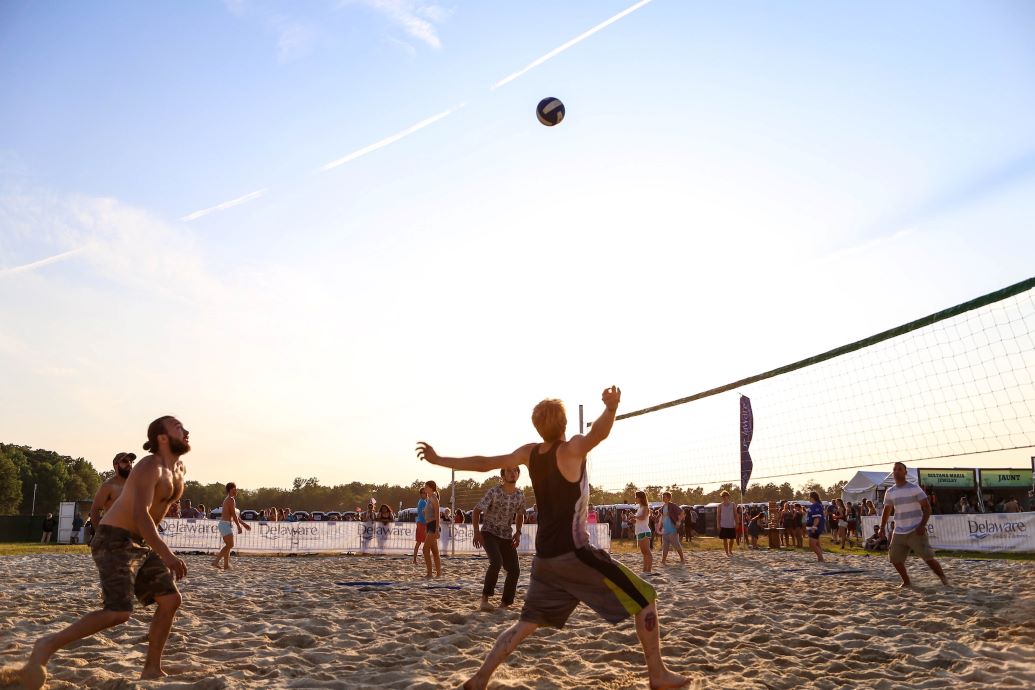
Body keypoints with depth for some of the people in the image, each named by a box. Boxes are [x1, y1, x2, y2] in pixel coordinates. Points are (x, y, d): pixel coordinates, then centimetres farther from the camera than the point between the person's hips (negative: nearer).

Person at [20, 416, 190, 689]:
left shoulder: (179, 469, 8)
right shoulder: (150, 467, -21)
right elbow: (140, 514, -34)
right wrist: (166, 554, -42)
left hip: (139, 544, 9)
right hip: (114, 541, -9)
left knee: (170, 600, 3)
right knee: (119, 612, -20)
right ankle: (48, 645, -6)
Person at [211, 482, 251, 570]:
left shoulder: (228, 499, 21)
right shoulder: (231, 499, -11)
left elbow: (235, 515, 26)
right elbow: (233, 514, -16)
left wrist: (244, 524, 28)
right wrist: (239, 527, -13)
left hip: (224, 524, 10)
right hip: (226, 524, -10)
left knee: (228, 545, 12)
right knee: (230, 545, -12)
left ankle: (226, 565, 12)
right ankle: (216, 561, -17)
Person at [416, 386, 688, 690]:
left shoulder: (529, 452, 6)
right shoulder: (570, 449, -11)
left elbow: (484, 464, 10)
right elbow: (597, 434, -32)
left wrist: (438, 460, 20)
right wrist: (611, 407, -52)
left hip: (545, 557, 7)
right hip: (574, 553, -6)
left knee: (526, 624, 18)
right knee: (644, 598, 5)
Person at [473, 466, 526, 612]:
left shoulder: (520, 495, -1)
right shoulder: (493, 492, -15)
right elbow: (477, 511, -10)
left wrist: (518, 532, 3)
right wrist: (477, 531, -21)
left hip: (506, 536, 5)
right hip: (489, 533, -5)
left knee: (514, 570, -2)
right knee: (496, 562, -28)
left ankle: (504, 604, 13)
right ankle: (485, 599, -17)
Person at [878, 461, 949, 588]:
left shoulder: (914, 489, -6)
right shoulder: (889, 492, 8)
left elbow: (927, 508, -7)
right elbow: (887, 511, 19)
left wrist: (922, 525, -19)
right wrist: (882, 528, 9)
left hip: (916, 531, -5)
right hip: (899, 532, 5)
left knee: (928, 557, -11)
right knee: (894, 558, 0)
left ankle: (943, 578, 9)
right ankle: (906, 581, 18)